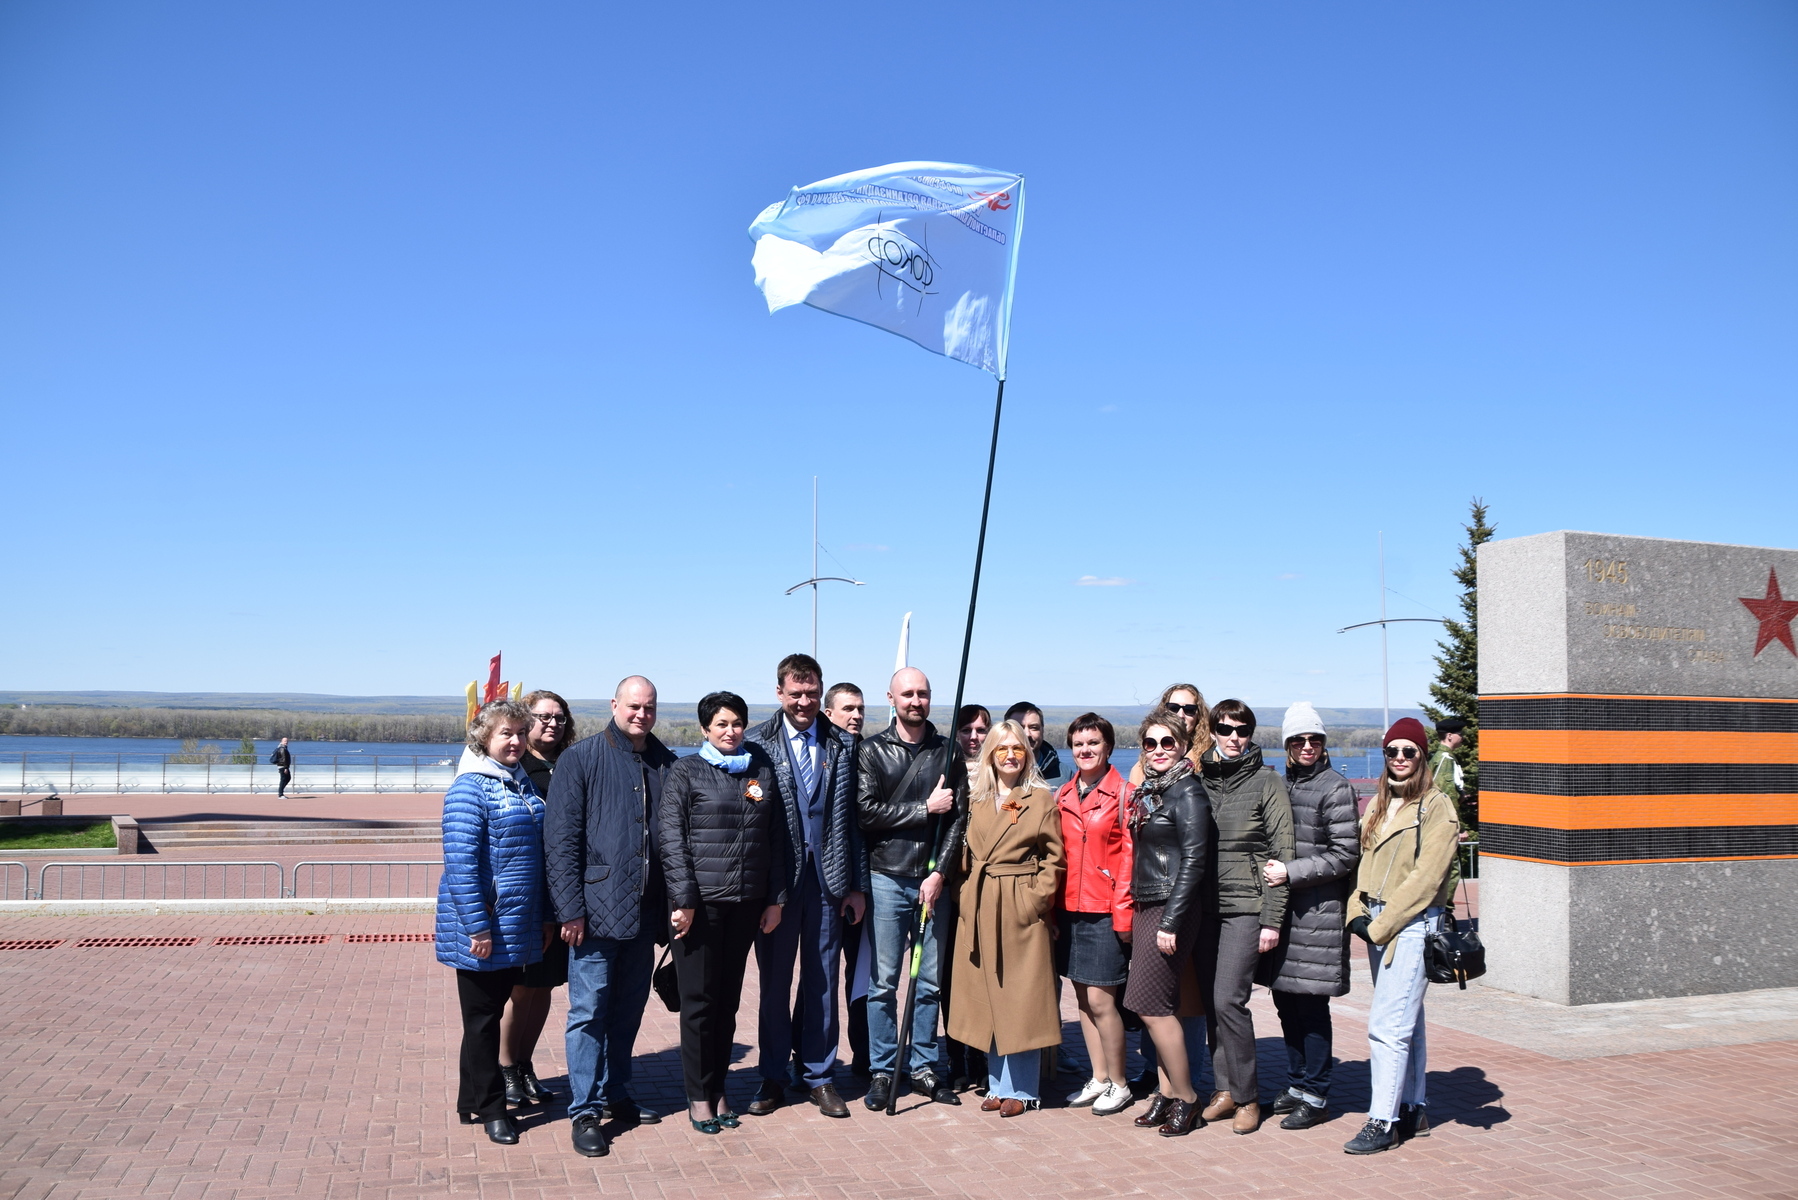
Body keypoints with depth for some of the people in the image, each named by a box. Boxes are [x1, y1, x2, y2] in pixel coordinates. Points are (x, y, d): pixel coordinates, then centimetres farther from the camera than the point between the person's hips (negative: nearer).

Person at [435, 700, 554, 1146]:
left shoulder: (523, 784, 12)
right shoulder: (470, 788, -13)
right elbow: (461, 862, -18)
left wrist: (545, 916, 16)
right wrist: (478, 925, -21)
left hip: (518, 928, 7)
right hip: (482, 930, -7)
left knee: (491, 1014, 16)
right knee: (482, 1020, 5)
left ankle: (473, 1099, 29)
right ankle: (490, 1108, 17)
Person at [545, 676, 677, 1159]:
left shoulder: (665, 765, 9)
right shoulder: (580, 760, -3)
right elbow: (561, 839, -7)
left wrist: (674, 904, 8)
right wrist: (571, 908, -13)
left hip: (645, 914, 5)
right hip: (596, 911, -4)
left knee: (628, 1010, 14)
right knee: (589, 1012, 0)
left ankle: (615, 1095, 28)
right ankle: (585, 1111, 9)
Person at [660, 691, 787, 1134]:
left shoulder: (761, 771, 9)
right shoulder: (686, 772, -2)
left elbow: (776, 839, 11)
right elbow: (672, 841, -6)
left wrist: (775, 898, 7)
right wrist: (684, 900, -12)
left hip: (746, 903, 3)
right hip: (701, 901, -3)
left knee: (729, 998, 10)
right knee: (700, 999, 4)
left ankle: (719, 1090, 22)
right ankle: (698, 1096, 16)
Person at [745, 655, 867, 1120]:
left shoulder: (842, 746, 6)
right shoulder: (757, 743, -1)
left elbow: (854, 819, 7)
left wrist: (857, 884, 4)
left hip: (828, 880, 2)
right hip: (776, 878, -2)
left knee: (822, 980, 9)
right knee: (774, 981, 8)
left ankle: (819, 1077, 21)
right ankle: (773, 1078, 21)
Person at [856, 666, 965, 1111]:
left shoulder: (947, 752, 7)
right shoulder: (872, 751, 2)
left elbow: (959, 817, 3)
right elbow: (866, 812, -9)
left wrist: (939, 873, -7)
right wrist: (925, 809, -9)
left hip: (933, 880, 2)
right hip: (887, 878, -2)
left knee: (931, 981, 7)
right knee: (882, 982, 1)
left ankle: (924, 1066, 20)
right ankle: (883, 1070, 13)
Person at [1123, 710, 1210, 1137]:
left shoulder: (1187, 791, -11)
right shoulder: (1148, 789, 13)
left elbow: (1193, 861, -16)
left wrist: (1172, 922, -18)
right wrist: (1133, 909, 12)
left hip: (1172, 909, -8)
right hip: (1144, 906, 8)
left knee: (1151, 1003, -6)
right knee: (1155, 1005, 9)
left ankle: (1185, 1098, 6)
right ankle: (1166, 1092, 18)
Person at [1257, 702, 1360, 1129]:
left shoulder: (1335, 789, -7)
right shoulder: (1280, 785, 12)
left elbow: (1346, 854, -10)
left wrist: (1291, 872, -14)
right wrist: (1270, 868, 7)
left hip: (1318, 911, -6)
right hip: (1282, 908, 6)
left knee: (1311, 1005, -2)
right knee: (1286, 1001, 12)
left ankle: (1315, 1095, 9)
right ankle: (1297, 1083, 25)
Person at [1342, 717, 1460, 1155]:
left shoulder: (1437, 808, -9)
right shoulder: (1377, 805, 14)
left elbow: (1425, 879, -14)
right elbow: (1364, 862, 14)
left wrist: (1380, 924, -14)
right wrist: (1358, 913, -1)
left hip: (1412, 924, -7)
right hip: (1378, 923, 7)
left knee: (1387, 1025, -10)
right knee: (1407, 1021, 15)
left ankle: (1383, 1122, -5)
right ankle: (1413, 1110, 24)